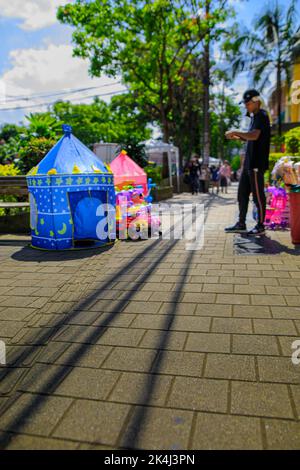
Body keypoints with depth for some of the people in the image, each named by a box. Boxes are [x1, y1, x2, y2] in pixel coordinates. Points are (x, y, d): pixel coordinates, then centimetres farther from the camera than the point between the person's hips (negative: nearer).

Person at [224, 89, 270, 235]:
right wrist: (237, 137, 10)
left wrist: (235, 132, -23)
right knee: (242, 194, 11)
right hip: (249, 163, 10)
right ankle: (241, 224, 19)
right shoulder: (254, 117, 19)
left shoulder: (261, 116, -11)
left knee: (258, 195, -3)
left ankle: (260, 226, 6)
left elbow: (254, 136, -27)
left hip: (257, 163, -10)